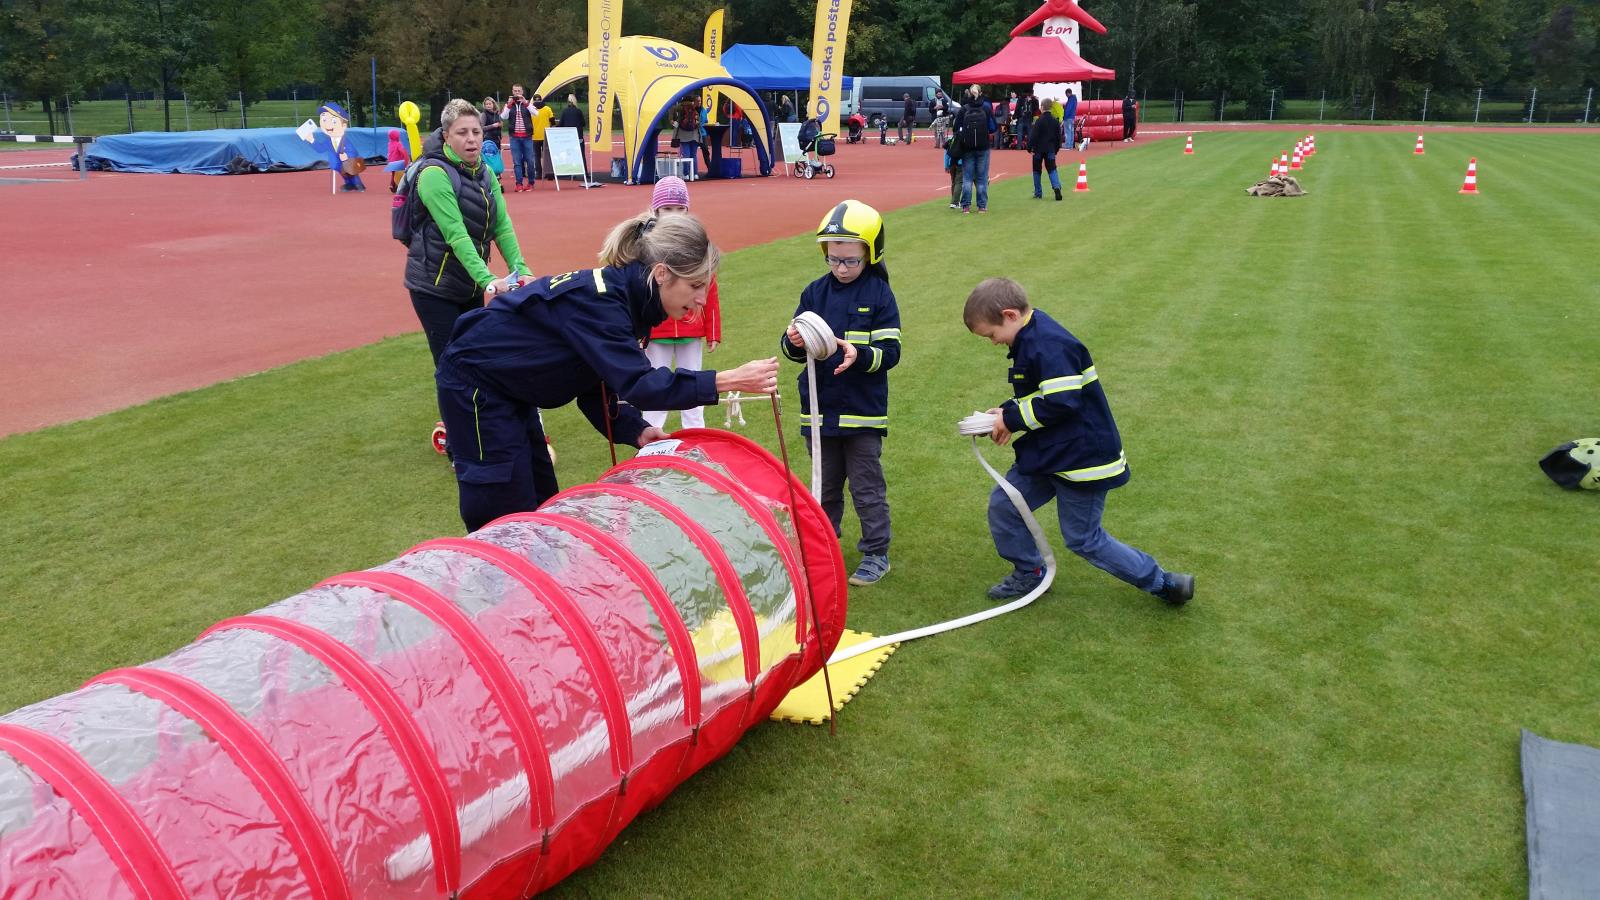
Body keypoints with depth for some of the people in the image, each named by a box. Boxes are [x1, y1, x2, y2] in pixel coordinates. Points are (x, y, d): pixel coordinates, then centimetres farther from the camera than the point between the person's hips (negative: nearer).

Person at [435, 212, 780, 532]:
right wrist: (729, 380, -39)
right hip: (474, 383, -10)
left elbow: (597, 381, 2)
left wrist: (634, 429, -12)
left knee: (541, 501, 14)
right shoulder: (598, 299, -29)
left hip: (507, 389, 10)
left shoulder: (620, 293, -2)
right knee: (503, 515, -6)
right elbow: (637, 384, -37)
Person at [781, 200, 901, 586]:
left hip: (863, 413, -4)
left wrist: (860, 355, -30)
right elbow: (793, 350, 4)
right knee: (825, 488, 18)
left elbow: (890, 351, -11)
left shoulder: (879, 294, -7)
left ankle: (876, 554, 18)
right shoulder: (815, 292, 4)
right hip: (819, 410, 4)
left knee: (866, 487, 5)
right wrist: (793, 342, -19)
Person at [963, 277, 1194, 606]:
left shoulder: (1049, 346, -25)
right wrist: (1007, 412, 1)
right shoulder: (1030, 339, 7)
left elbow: (1061, 403, -31)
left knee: (1084, 540, 3)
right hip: (1045, 453, 10)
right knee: (1002, 506, 9)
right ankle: (1029, 575, 28)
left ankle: (1162, 582, 18)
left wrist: (1011, 419, -19)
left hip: (1080, 458, -10)